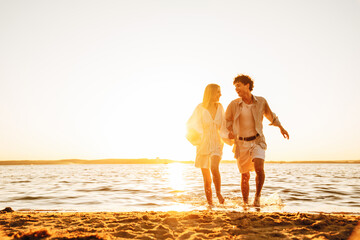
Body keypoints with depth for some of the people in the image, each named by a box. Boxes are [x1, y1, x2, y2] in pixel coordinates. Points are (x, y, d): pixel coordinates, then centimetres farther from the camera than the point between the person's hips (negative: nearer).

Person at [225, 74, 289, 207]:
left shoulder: (261, 101, -3)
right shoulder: (234, 104, -5)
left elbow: (271, 115, 17)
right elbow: (226, 121, 8)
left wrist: (281, 127, 12)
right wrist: (230, 131, -11)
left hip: (257, 141, 0)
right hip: (241, 143, 1)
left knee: (259, 168, -25)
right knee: (245, 176, 6)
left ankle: (258, 196, -3)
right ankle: (245, 203, 25)